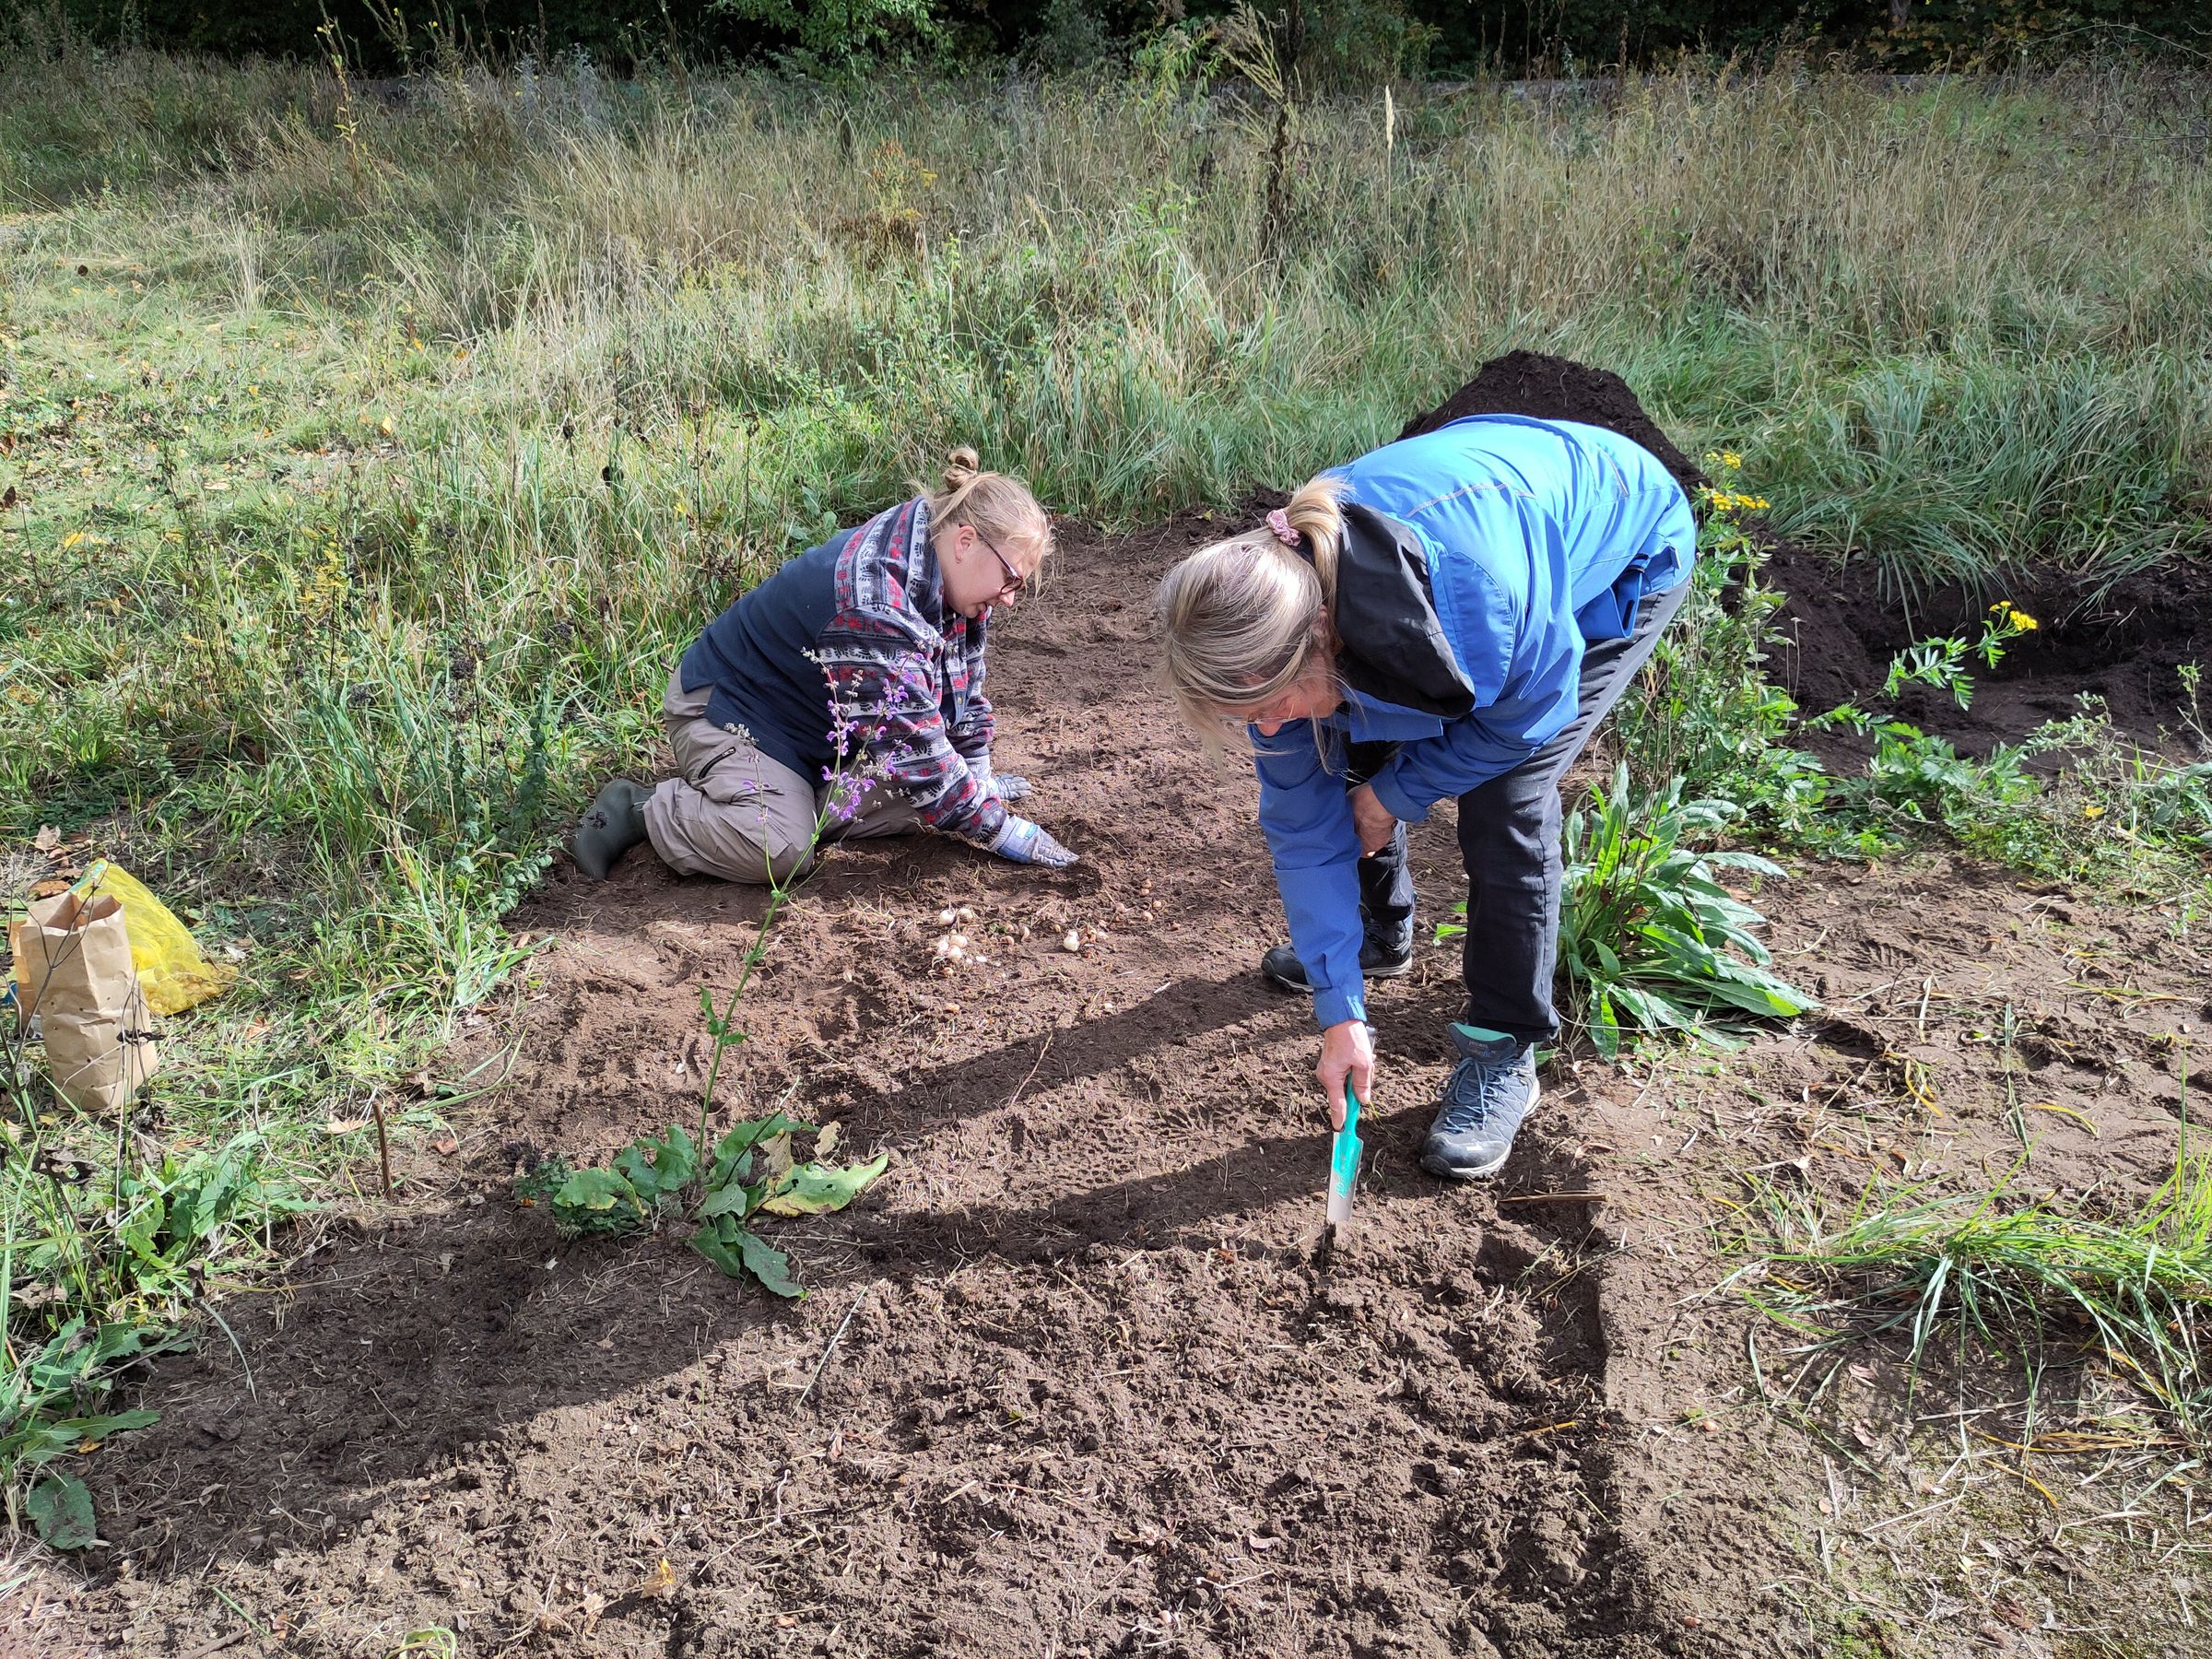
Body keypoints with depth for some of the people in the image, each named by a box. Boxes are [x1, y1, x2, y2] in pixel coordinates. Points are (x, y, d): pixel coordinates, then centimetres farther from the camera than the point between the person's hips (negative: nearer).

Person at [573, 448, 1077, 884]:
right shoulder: (874, 602, -35)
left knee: (913, 802, -7)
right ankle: (644, 808, -8)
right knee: (783, 852, -30)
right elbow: (912, 742, -32)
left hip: (815, 725, 9)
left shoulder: (950, 575, -6)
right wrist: (997, 828, -27)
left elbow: (961, 680, 7)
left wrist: (976, 775, 4)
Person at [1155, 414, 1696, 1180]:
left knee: (1504, 797, -19)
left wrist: (1398, 792, -16)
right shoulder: (1276, 612, -26)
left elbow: (1533, 708, -24)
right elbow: (1302, 822, -17)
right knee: (1354, 755, 4)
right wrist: (1339, 1008, -17)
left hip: (1622, 556, -5)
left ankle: (1503, 1053, -3)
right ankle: (1379, 935, 32)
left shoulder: (1473, 585, -47)